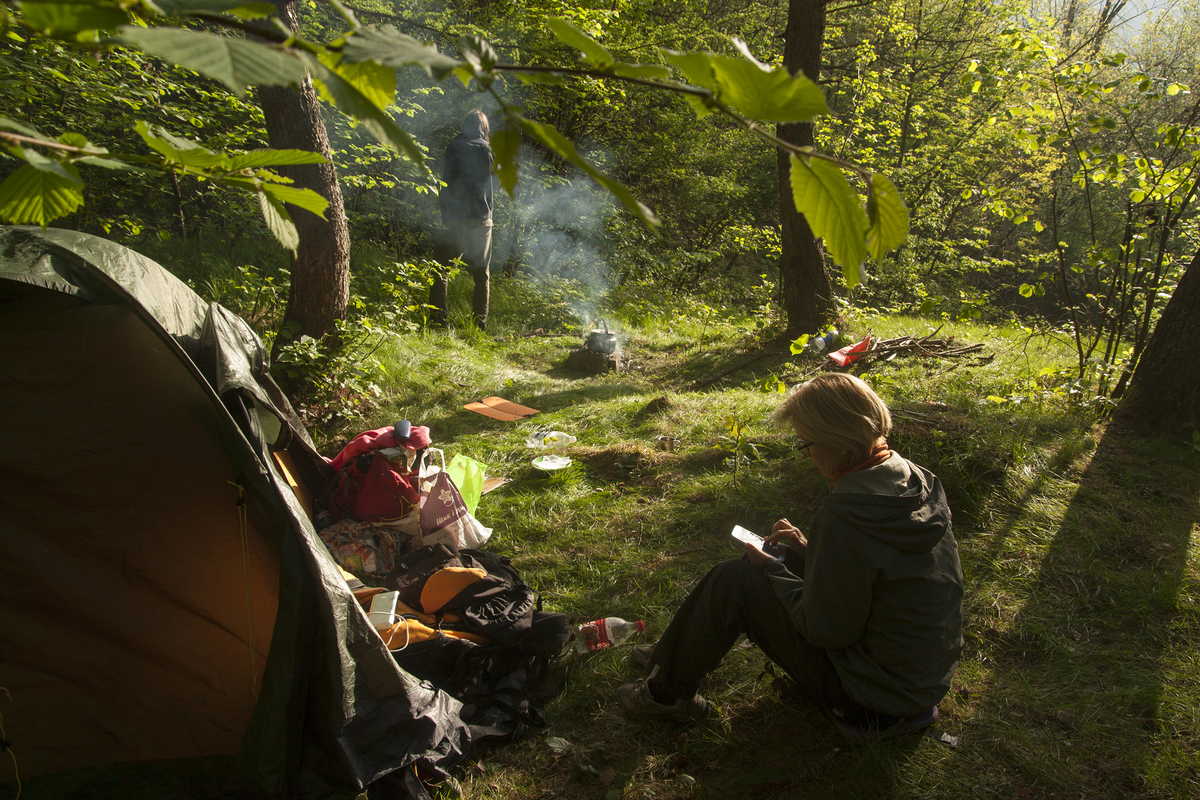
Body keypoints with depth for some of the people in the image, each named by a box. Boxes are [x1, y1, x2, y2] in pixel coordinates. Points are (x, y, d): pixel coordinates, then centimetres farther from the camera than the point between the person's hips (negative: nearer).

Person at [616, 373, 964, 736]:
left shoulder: (845, 514, -31)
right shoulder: (916, 479, -3)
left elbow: (826, 630, -21)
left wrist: (773, 570, -7)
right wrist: (812, 550, 8)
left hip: (874, 694, -9)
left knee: (730, 582, -7)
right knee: (785, 561, 16)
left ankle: (669, 693, 16)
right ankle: (674, 654, 30)